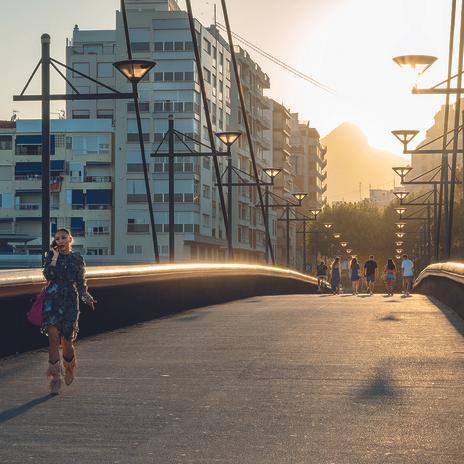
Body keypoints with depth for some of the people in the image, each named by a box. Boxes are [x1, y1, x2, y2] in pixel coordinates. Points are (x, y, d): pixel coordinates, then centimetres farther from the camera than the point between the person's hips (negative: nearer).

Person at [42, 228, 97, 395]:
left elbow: (81, 283, 11)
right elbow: (48, 275, -10)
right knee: (53, 337, -14)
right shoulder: (51, 256, 5)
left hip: (70, 301, 0)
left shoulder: (77, 259, 7)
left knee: (66, 341, 1)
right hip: (52, 300, 0)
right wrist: (55, 256, -12)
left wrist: (87, 297, -5)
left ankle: (69, 368, 33)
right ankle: (55, 378, -10)